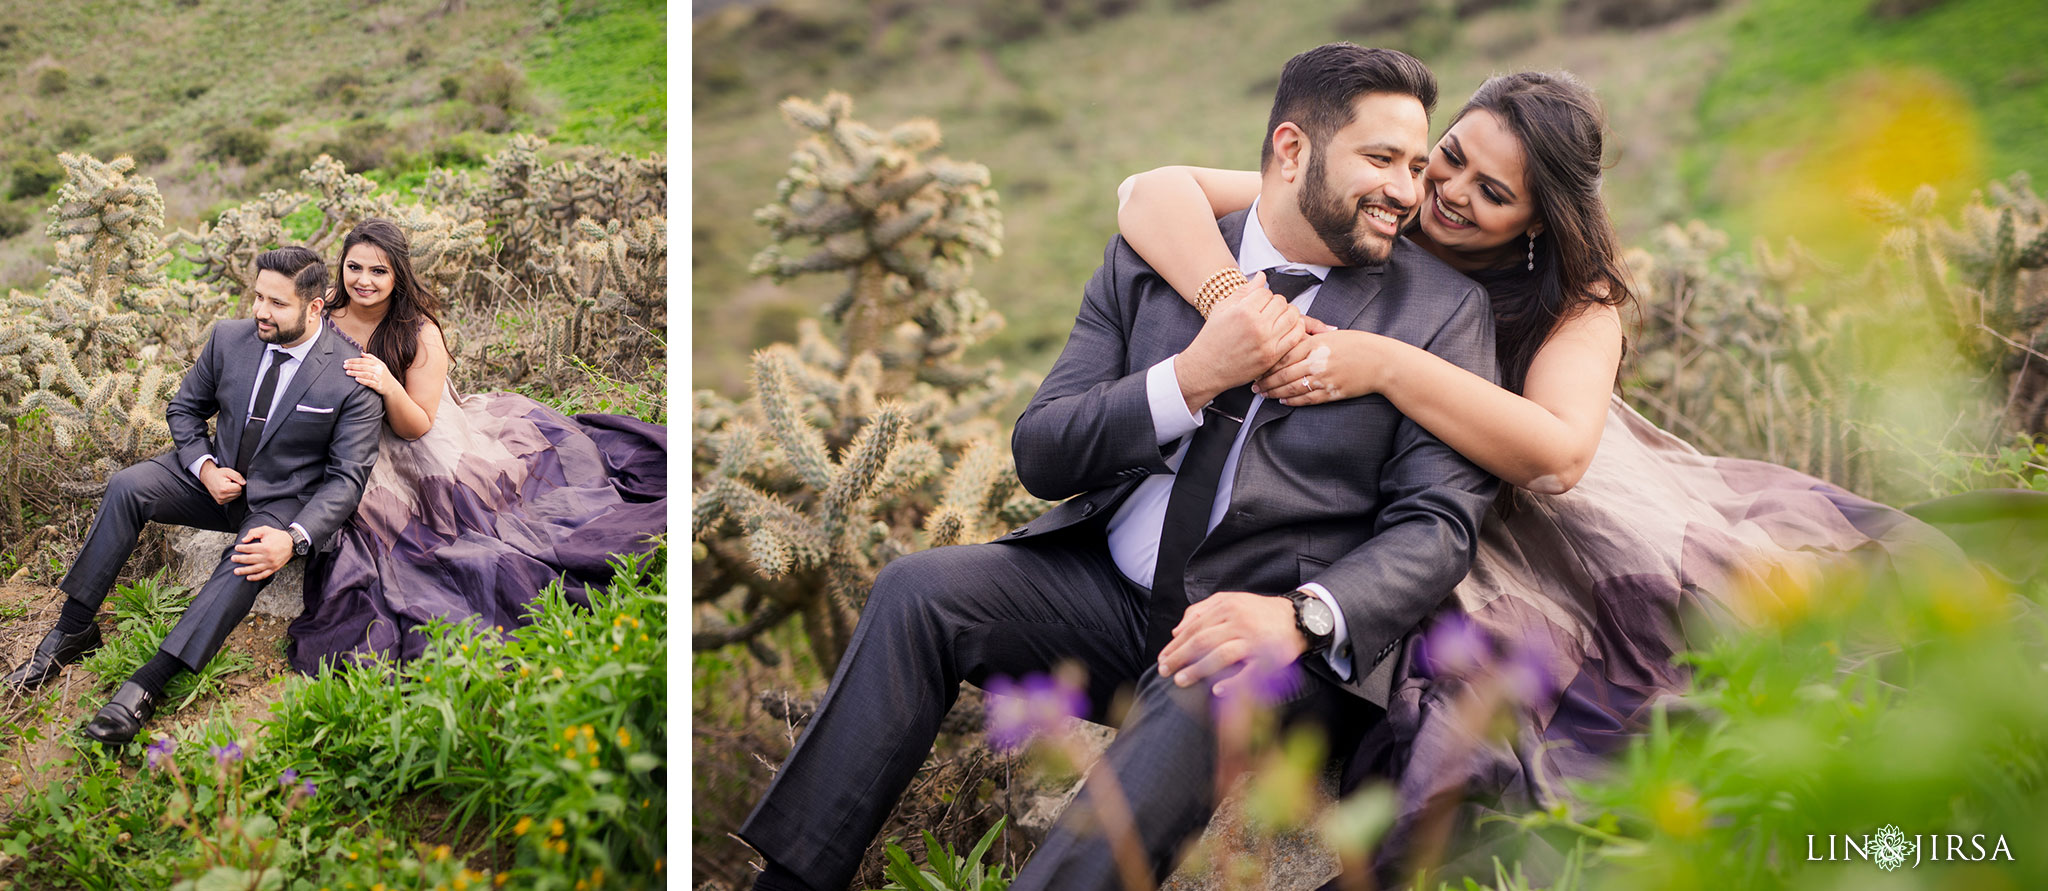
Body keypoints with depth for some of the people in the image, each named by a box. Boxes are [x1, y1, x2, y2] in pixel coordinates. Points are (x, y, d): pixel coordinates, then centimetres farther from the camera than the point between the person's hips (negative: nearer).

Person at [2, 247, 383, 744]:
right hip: (218, 476, 4)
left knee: (250, 562, -35)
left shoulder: (354, 378, -17)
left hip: (282, 504, -4)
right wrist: (205, 468, -10)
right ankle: (72, 631, -15)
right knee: (127, 487, -21)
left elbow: (347, 478, -16)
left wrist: (293, 539, -32)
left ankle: (148, 684, -38)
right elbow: (185, 409, 11)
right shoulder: (229, 339, -4)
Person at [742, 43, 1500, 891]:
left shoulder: (1442, 308, 1)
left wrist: (1303, 616, -26)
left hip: (1279, 632, -3)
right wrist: (1191, 377, -12)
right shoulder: (1150, 260, 8)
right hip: (1109, 594, 4)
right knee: (917, 588, -18)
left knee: (1201, 701, -37)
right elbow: (1040, 455, 4)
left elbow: (1437, 521, -7)